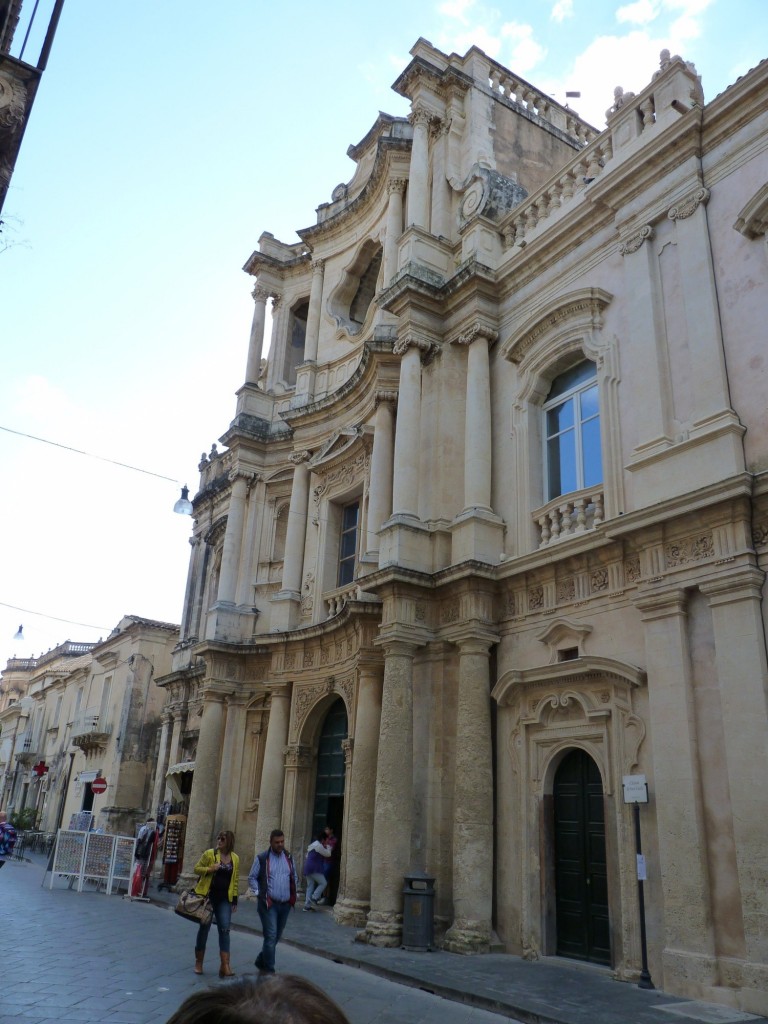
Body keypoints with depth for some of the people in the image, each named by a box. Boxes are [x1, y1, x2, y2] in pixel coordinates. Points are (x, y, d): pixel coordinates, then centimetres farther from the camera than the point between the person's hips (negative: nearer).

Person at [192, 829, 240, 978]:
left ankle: (225, 966, -1)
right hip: (208, 896, -2)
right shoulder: (209, 854, -6)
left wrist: (235, 899, 7)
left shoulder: (235, 858, 3)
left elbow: (235, 879, 10)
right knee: (204, 928, 9)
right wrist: (209, 869, -19)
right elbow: (196, 868, -1)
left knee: (224, 930, -3)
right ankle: (198, 962, 26)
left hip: (224, 899, 2)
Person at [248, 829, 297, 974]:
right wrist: (258, 893, -8)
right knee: (271, 936, -10)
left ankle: (261, 961, 32)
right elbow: (252, 878, 1)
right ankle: (269, 969, 0)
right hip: (268, 904, -5)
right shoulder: (262, 858, -4)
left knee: (276, 936, 13)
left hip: (285, 904, 5)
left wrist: (293, 894, 10)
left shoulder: (289, 858, 10)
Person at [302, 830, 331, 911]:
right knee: (323, 883, -3)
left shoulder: (313, 844, 19)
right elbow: (328, 854, -7)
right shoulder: (319, 845, -13)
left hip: (308, 868, 10)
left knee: (310, 886, 10)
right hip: (314, 869, -10)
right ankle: (314, 898, -9)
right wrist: (328, 847, 10)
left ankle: (307, 905, 8)